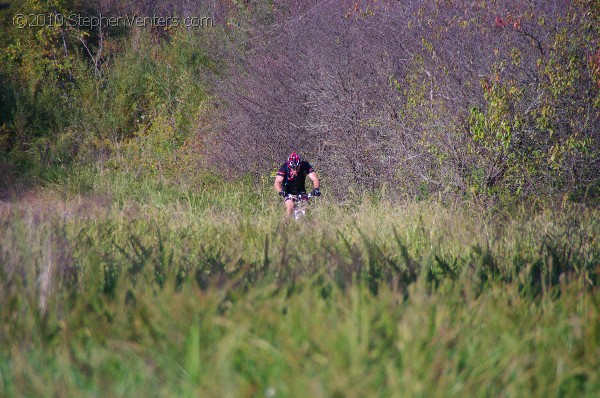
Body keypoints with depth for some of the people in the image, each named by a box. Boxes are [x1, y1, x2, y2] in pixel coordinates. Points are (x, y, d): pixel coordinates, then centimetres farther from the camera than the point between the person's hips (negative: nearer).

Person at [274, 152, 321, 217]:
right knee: (290, 206, -24)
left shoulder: (306, 166, -25)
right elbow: (277, 182, -38)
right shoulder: (284, 167, -30)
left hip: (300, 190, 2)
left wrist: (316, 189, -51)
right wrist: (280, 191, -58)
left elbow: (315, 179, -31)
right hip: (288, 191, -2)